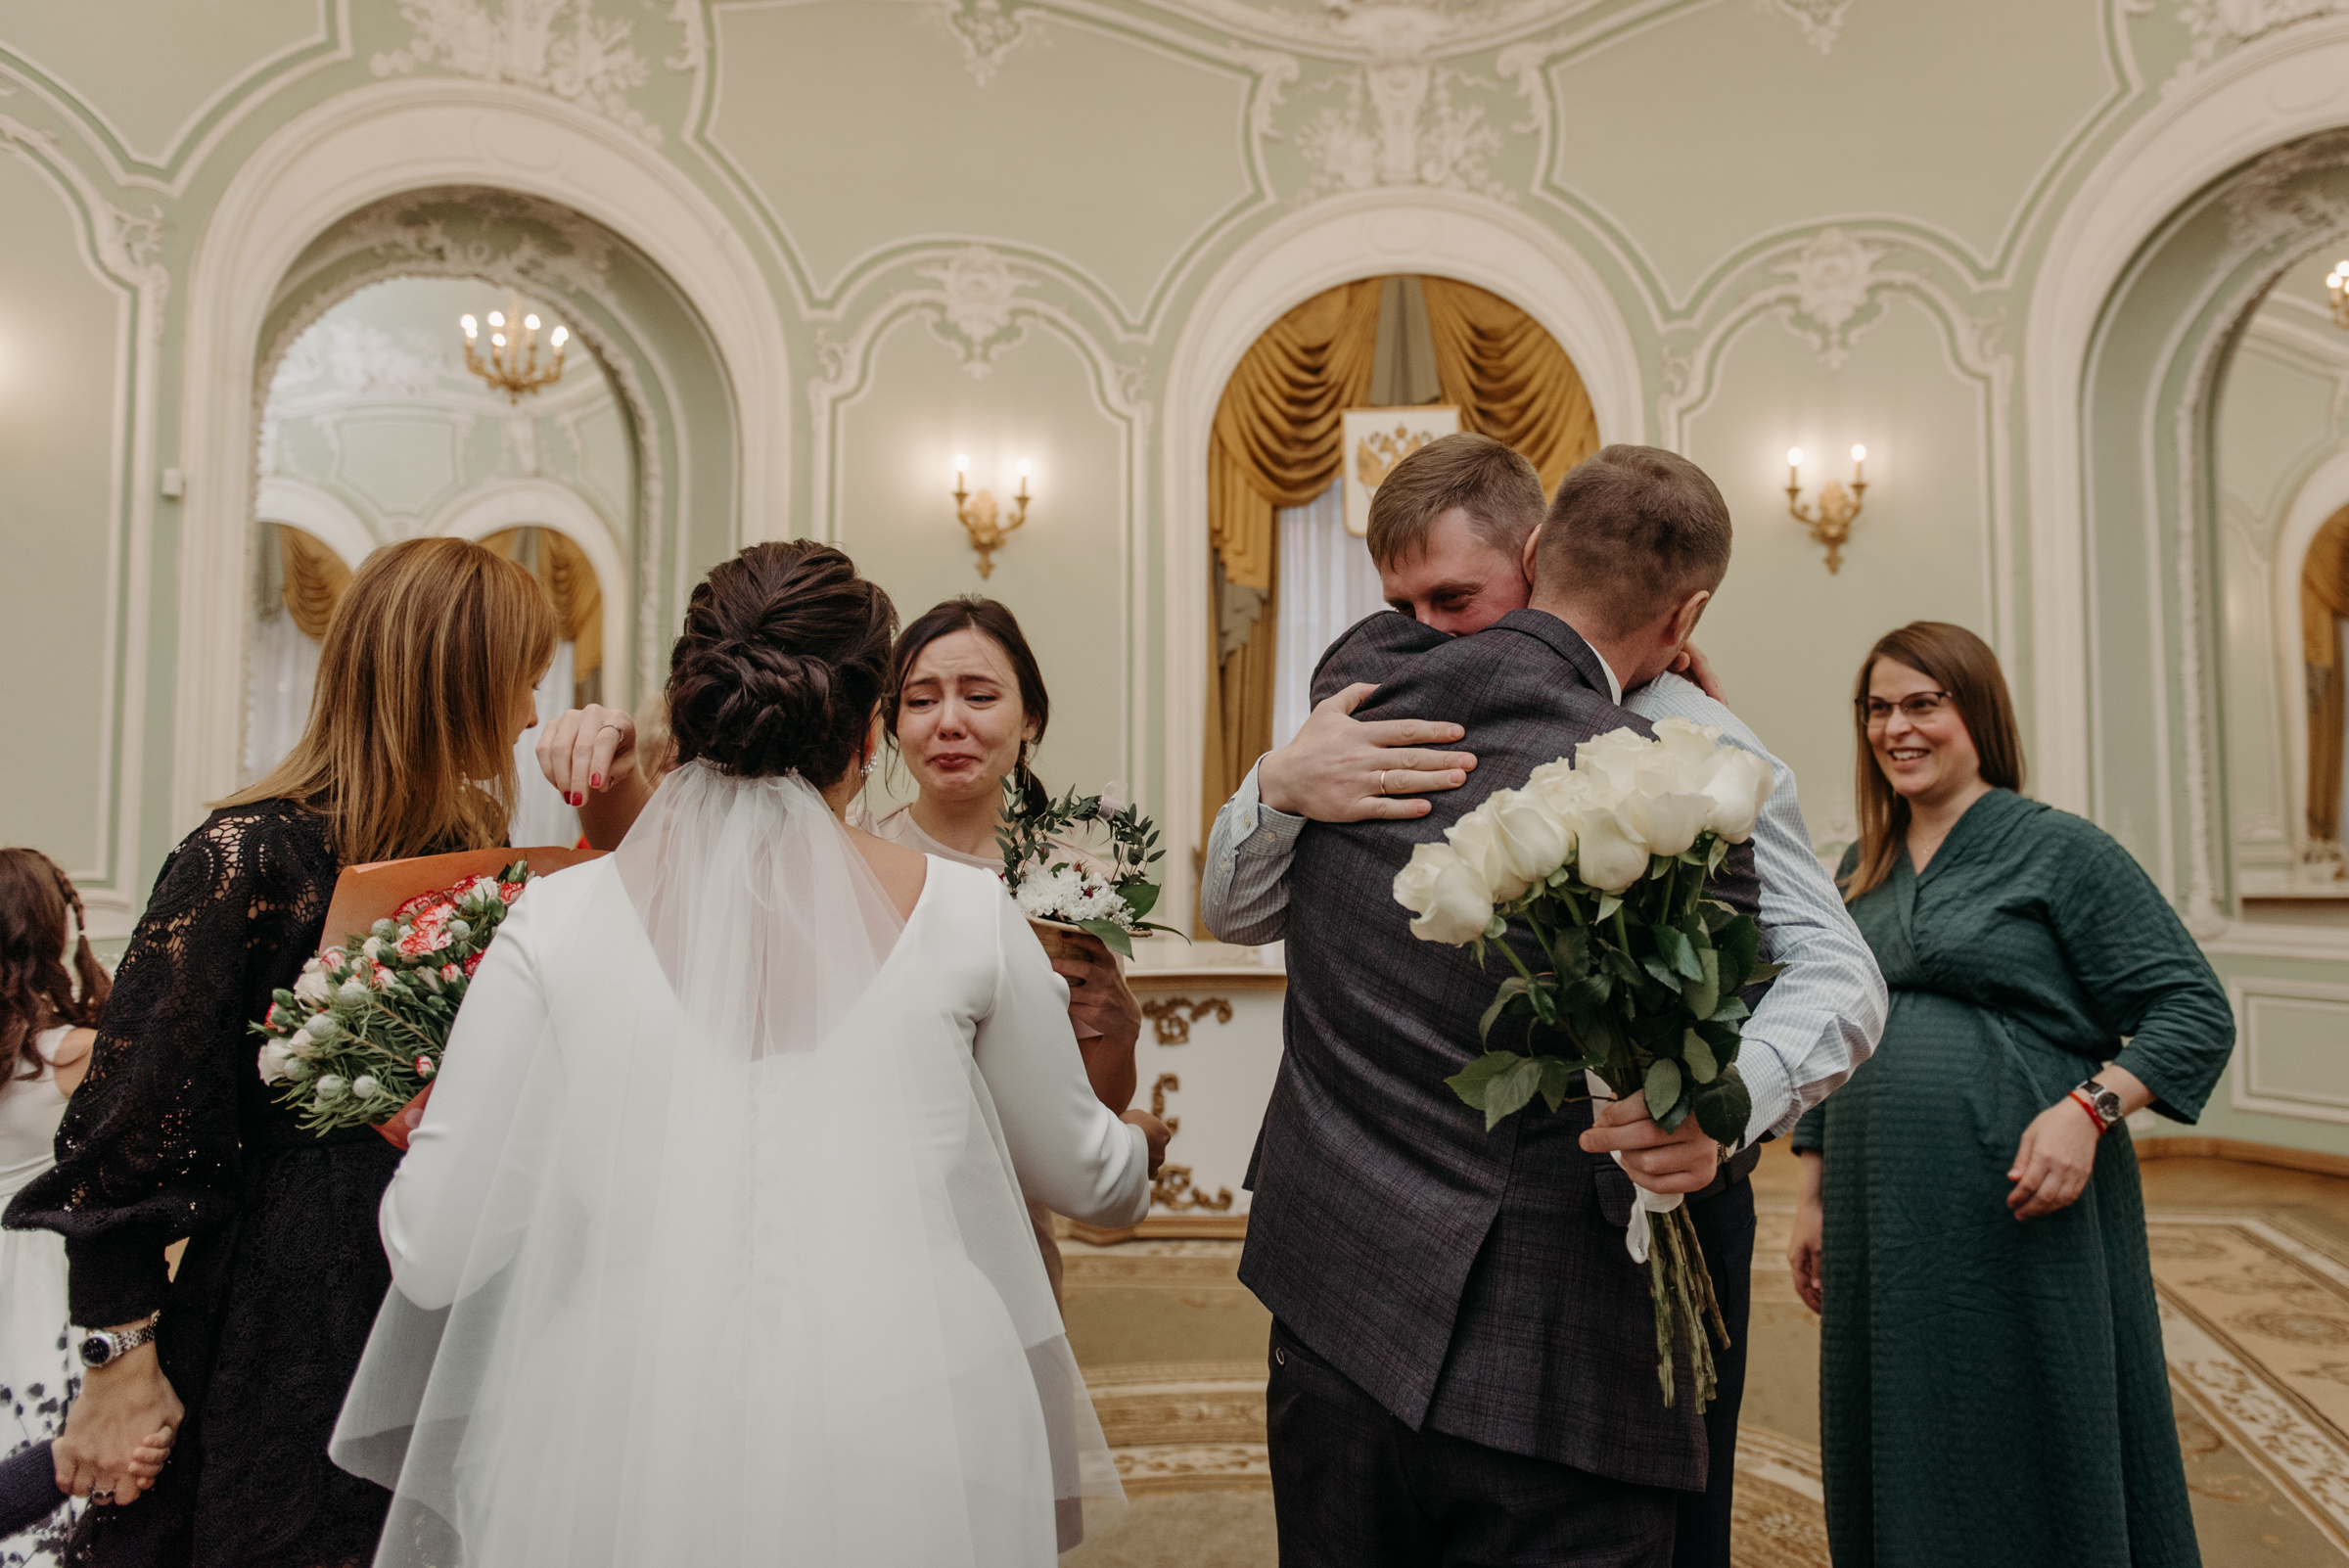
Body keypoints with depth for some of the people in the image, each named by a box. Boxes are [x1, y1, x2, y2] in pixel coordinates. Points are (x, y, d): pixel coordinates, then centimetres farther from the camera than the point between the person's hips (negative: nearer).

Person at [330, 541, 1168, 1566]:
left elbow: (437, 1249, -6)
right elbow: (1081, 1172, 6)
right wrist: (1139, 1143, 30)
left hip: (634, 1457, 0)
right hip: (912, 1445, 1)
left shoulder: (560, 923, -11)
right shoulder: (965, 915, -9)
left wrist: (416, 1136, 17)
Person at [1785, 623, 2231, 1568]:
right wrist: (1814, 1198, 15)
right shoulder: (1861, 872, 13)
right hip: (1881, 1232, 6)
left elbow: (2195, 1010, -6)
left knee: (2032, 1477, 6)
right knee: (1899, 1475, 14)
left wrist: (2089, 1108, -21)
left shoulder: (2061, 850, -4)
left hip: (2021, 1221, -5)